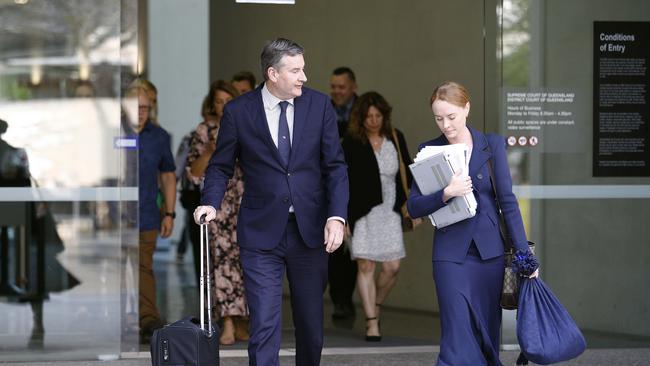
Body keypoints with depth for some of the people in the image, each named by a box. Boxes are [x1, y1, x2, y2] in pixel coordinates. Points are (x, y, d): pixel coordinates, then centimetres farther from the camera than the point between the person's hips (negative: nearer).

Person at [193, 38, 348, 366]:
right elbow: (221, 166, 5)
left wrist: (337, 216, -11)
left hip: (310, 230, 2)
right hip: (261, 232, -2)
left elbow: (335, 166, 1)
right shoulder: (238, 111, -3)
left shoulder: (319, 105, 2)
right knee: (264, 326, -8)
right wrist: (211, 203, -13)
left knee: (311, 323, 12)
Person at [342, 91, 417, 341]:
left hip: (389, 212, 3)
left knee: (392, 267, 0)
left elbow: (407, 173, 13)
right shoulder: (351, 143, -4)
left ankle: (375, 305, 27)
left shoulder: (395, 139, 7)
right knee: (366, 267, -4)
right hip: (363, 213, -3)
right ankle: (372, 323, 1)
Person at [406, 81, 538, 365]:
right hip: (451, 254, -1)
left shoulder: (492, 145, 3)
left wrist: (523, 251, -5)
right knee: (458, 341, -11)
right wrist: (446, 193, -19)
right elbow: (414, 207, -1)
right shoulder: (429, 150, 3)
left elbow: (507, 200, 1)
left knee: (488, 336, 6)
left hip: (489, 251, 1)